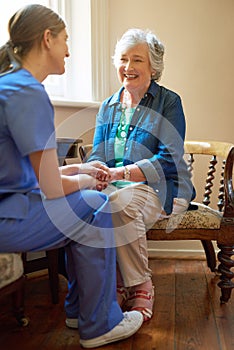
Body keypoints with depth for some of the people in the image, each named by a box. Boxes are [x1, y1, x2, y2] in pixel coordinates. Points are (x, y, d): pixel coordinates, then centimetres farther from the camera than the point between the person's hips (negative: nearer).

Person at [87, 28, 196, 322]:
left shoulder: (168, 102, 0)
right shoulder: (107, 107, 17)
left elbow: (168, 159, -11)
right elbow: (97, 157, 12)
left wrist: (120, 173, -25)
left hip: (161, 188, -4)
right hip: (117, 188, 4)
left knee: (120, 202, -36)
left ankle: (140, 286, -16)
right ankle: (115, 285, -14)